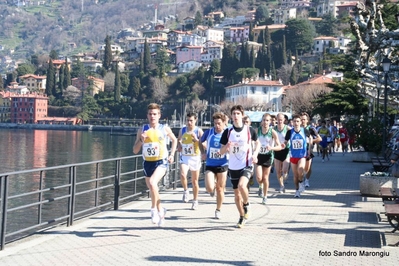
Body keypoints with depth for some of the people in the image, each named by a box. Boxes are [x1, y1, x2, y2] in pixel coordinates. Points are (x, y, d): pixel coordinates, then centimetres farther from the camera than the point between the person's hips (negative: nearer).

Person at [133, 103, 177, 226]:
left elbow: (174, 140, 18)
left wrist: (172, 154, 7)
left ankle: (154, 209, -11)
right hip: (148, 163, 4)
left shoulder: (165, 129, -3)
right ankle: (160, 211, 40)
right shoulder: (142, 130, 1)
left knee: (152, 182, -29)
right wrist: (141, 140, -15)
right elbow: (135, 151, 1)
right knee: (152, 189, 15)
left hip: (161, 162, -4)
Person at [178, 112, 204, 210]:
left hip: (195, 157, -1)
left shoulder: (199, 131, -6)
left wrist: (196, 140, -25)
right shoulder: (182, 130, 3)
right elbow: (178, 140, 21)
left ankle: (195, 201, 24)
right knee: (182, 175, -25)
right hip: (184, 157, 1)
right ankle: (186, 191, 2)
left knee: (194, 181, 8)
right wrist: (179, 146, -1)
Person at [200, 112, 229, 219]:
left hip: (222, 165, 0)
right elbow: (201, 142, 14)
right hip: (210, 165, 0)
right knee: (209, 188, -16)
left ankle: (218, 210, 28)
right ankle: (213, 188, 23)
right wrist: (203, 152, -1)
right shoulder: (209, 132, -4)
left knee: (220, 189, 8)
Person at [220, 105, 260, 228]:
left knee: (241, 185, -29)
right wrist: (227, 146, -21)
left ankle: (246, 203, 2)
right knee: (237, 195, 10)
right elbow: (221, 151, 2)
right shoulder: (227, 132, -1)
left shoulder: (249, 130, -4)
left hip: (247, 165, -3)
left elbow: (257, 142, 15)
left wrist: (255, 154, -3)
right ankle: (242, 216, 31)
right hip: (233, 167, 3)